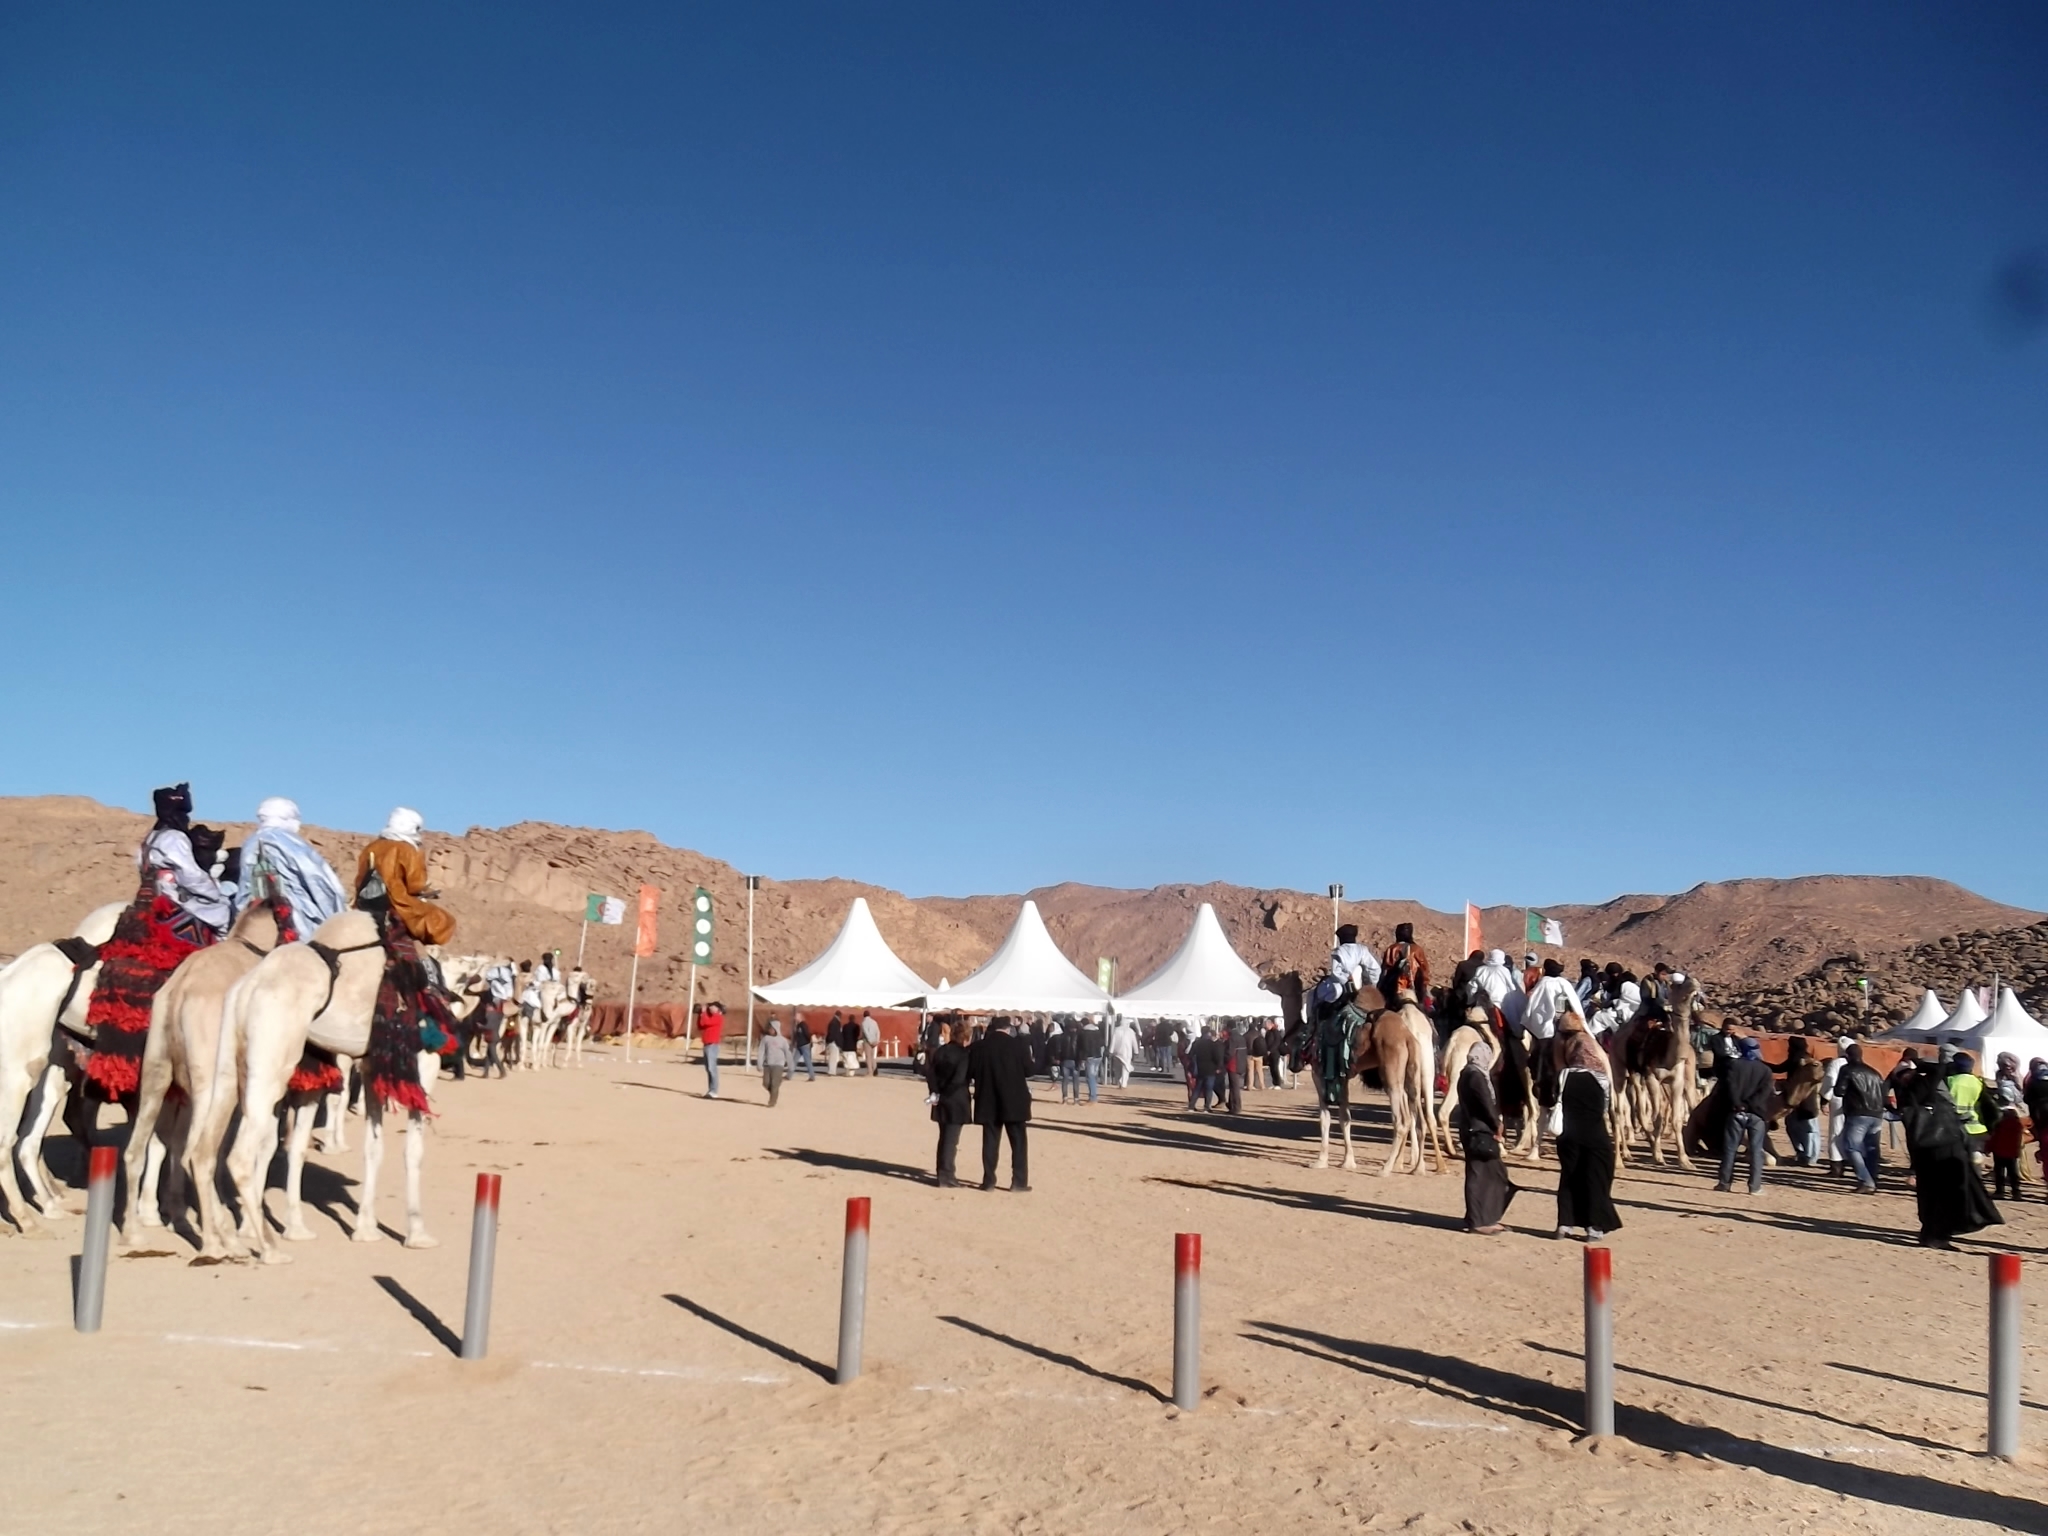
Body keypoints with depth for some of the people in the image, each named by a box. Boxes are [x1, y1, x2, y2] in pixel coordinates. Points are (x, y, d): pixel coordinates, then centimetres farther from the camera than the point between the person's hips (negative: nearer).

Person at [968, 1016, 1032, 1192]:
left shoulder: (979, 1046, -1)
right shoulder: (1017, 1044, -7)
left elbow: (970, 1073, 1)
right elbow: (1029, 1070, -3)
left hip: (988, 1102, 2)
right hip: (1013, 1101, -2)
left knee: (990, 1142, 9)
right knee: (1018, 1142, 5)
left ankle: (988, 1180, 10)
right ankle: (1019, 1182, 2)